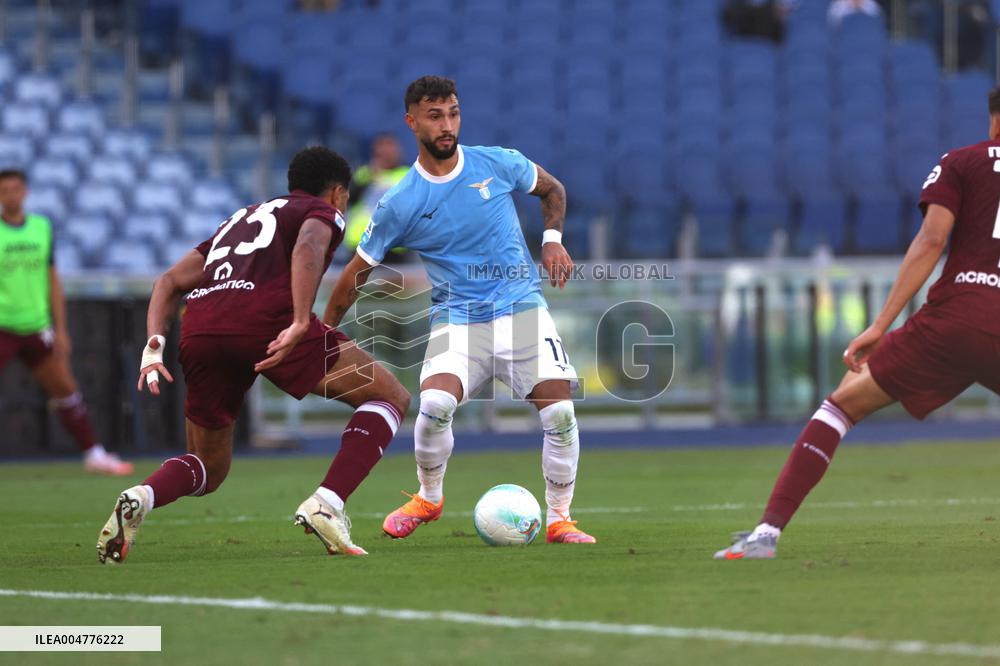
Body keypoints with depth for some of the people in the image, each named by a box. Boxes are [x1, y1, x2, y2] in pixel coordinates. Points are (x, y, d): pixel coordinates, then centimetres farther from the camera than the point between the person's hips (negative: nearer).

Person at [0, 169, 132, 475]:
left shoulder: (42, 228, 7)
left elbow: (52, 280, 12)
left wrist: (61, 329, 10)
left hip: (36, 326, 5)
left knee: (66, 389, 11)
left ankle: (93, 454, 22)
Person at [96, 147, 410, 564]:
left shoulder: (240, 219, 38)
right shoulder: (323, 213, 20)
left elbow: (170, 282, 27)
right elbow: (307, 247, -7)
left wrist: (154, 346, 15)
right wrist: (300, 326, -17)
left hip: (198, 331, 6)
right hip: (266, 318, -6)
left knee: (209, 470, 23)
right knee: (391, 397, 10)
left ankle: (140, 499, -9)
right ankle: (326, 505, -8)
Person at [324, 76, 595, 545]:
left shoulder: (497, 164, -2)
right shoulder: (398, 205, -6)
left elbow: (552, 190, 19)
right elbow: (354, 277, 4)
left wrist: (552, 240, 1)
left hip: (521, 307, 1)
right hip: (456, 316, -1)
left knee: (559, 412, -16)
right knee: (435, 404, -26)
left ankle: (559, 520, 5)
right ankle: (428, 498, 3)